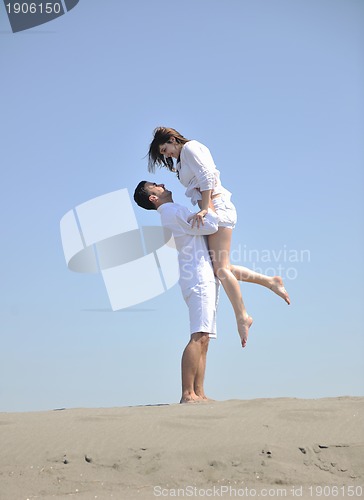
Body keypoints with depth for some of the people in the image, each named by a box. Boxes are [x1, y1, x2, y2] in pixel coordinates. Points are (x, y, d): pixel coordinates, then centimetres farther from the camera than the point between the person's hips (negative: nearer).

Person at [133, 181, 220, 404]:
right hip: (199, 279, -10)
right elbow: (211, 225, -15)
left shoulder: (171, 214, 22)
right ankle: (187, 394, -23)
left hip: (205, 280, 10)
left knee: (203, 339, 4)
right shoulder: (175, 211, -8)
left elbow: (206, 227, 32)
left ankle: (198, 393, 1)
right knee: (199, 336, -18)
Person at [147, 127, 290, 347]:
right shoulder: (183, 158, 25)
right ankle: (270, 282, 9)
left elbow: (206, 176, -16)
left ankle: (242, 317, -10)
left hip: (218, 207, -10)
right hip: (214, 210, 10)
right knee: (222, 267, 6)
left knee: (220, 267, -14)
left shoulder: (189, 148, -4)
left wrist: (204, 209, -21)